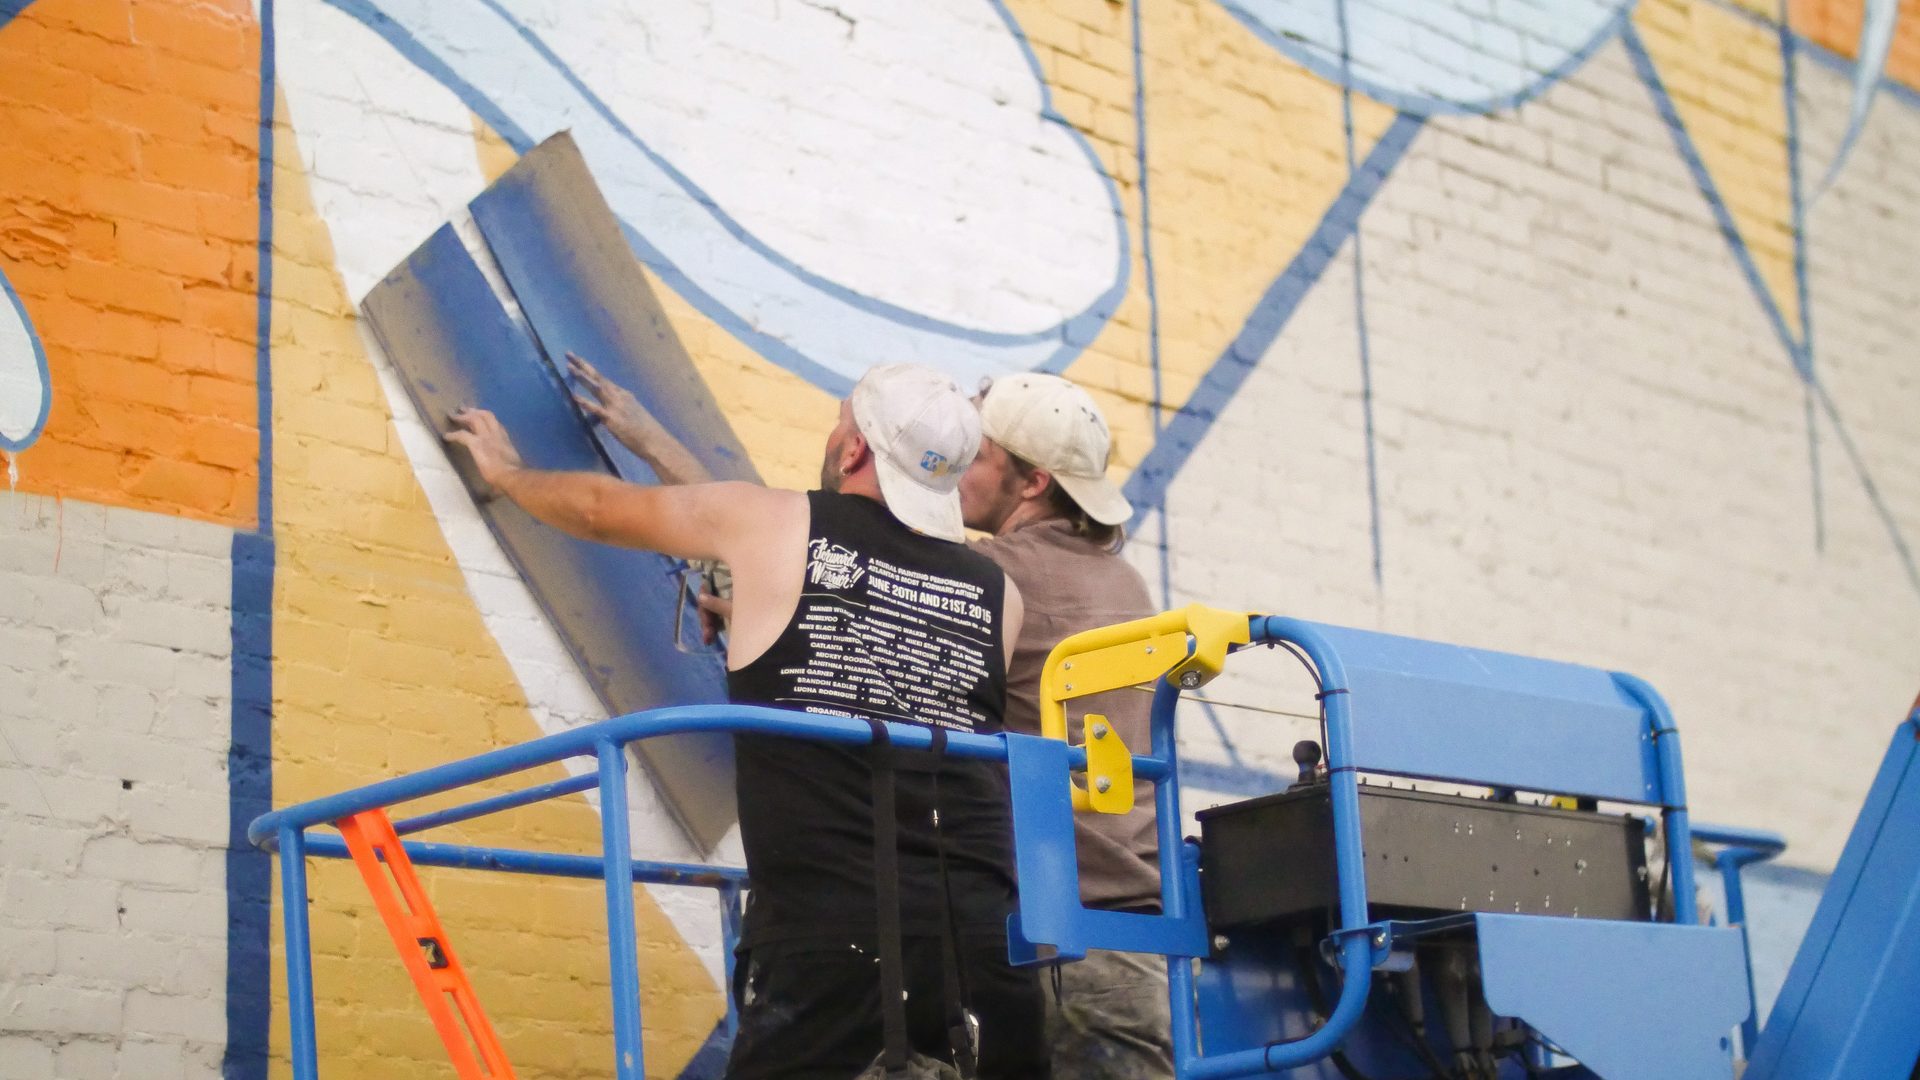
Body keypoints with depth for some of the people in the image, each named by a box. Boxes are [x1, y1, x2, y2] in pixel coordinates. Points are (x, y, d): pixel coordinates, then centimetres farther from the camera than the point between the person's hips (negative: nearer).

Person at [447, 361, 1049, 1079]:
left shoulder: (775, 526, 7)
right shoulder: (999, 596, 16)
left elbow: (602, 510, 25)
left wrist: (505, 471, 47)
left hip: (826, 932, -3)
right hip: (980, 931, 4)